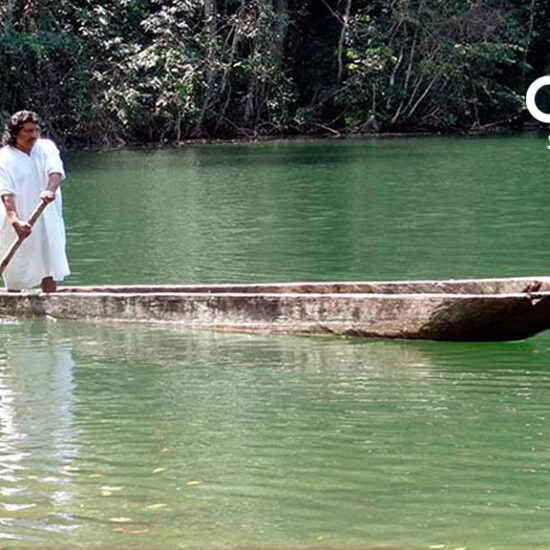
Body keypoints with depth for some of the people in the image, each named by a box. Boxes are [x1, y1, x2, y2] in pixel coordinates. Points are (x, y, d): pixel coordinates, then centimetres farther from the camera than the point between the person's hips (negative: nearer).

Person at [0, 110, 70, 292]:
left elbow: (55, 171, -16)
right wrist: (15, 221, -37)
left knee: (50, 270, 4)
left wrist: (50, 190, -40)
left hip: (47, 221, 3)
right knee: (15, 276, 3)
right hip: (18, 225, -3)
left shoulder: (47, 148, 2)